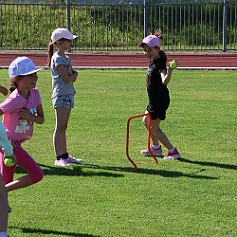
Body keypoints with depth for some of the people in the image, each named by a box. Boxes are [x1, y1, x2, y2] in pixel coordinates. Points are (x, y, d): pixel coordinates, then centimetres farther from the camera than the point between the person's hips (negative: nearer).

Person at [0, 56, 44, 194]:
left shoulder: (34, 93, -1)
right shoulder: (15, 100, -24)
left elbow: (41, 119, 2)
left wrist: (31, 117, -18)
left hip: (17, 143, 8)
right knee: (37, 174, -12)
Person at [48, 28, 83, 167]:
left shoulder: (66, 58, 17)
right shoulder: (58, 58, -12)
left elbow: (72, 77, 13)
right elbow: (67, 78, -16)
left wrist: (72, 74, -8)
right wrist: (74, 74, 1)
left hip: (69, 95, 9)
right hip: (61, 96, -9)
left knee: (63, 128, 13)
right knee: (60, 128, -10)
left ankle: (65, 155, 18)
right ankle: (59, 158, -12)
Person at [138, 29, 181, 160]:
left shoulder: (160, 64, -25)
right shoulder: (153, 60, 3)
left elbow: (165, 81, -43)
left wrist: (170, 70, -59)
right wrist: (155, 37, 19)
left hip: (160, 100, -10)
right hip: (154, 99, 10)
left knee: (154, 128, -3)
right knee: (146, 121, 23)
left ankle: (173, 151, 1)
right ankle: (156, 148, 36)